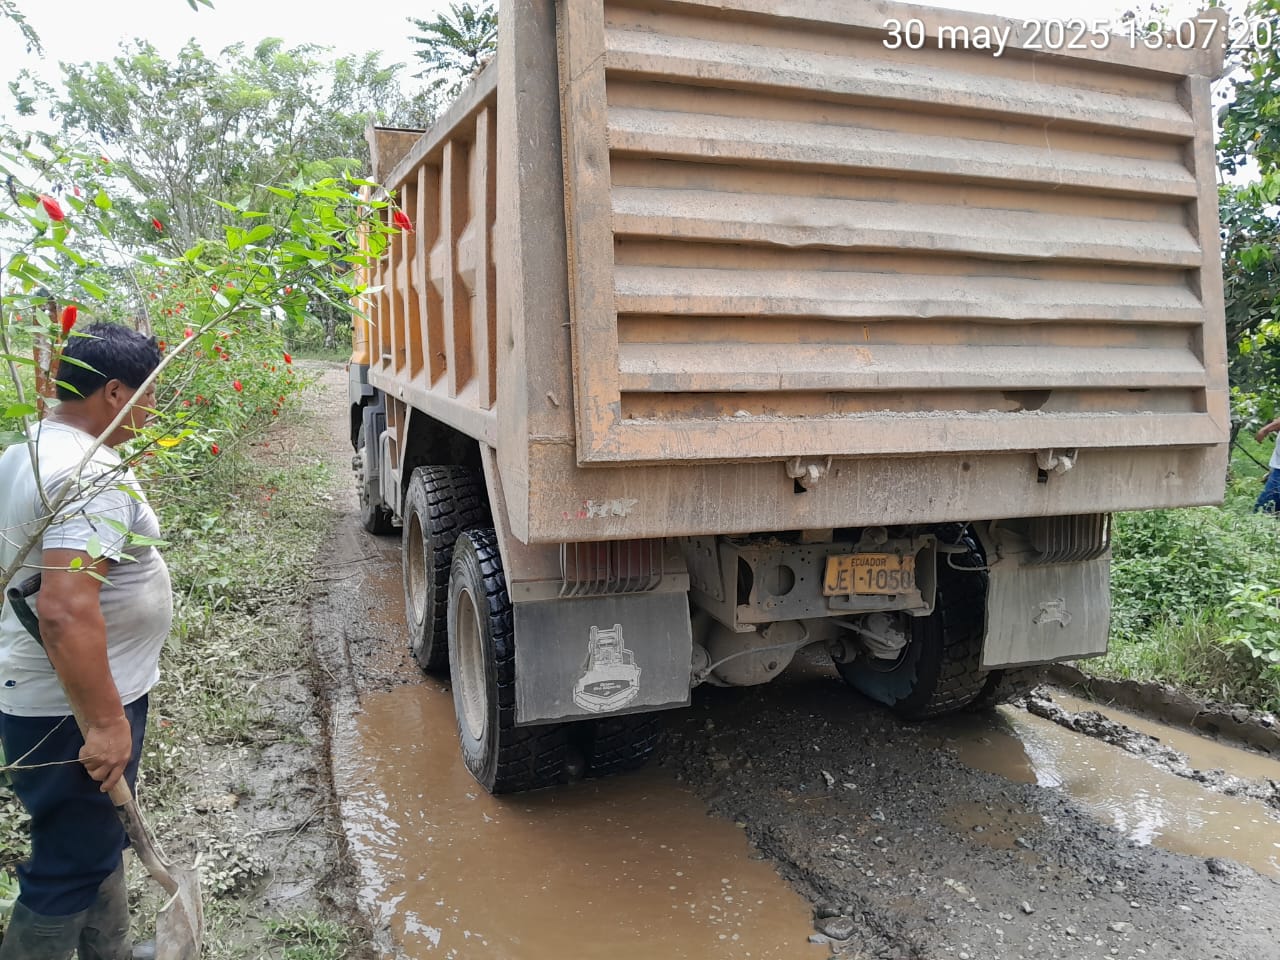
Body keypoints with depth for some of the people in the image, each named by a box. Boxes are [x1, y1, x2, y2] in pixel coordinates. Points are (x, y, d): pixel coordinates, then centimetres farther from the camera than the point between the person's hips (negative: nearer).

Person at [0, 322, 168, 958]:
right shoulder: (94, 478, -26)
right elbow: (65, 610, -35)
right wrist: (105, 722, -28)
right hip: (75, 706, -10)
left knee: (98, 839, 24)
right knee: (72, 865, 7)